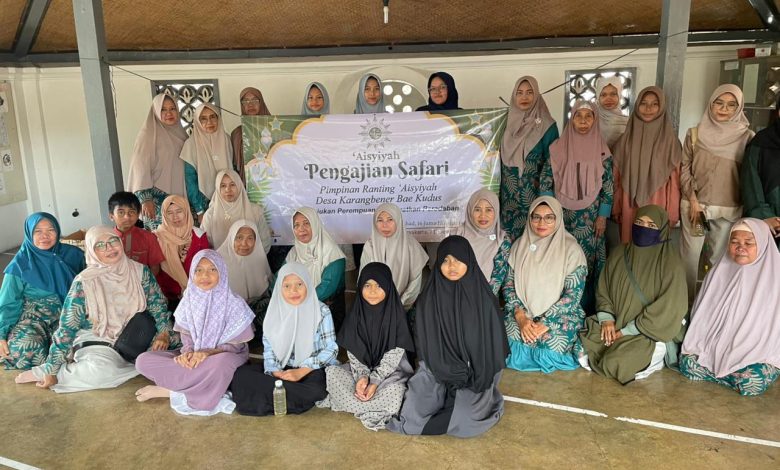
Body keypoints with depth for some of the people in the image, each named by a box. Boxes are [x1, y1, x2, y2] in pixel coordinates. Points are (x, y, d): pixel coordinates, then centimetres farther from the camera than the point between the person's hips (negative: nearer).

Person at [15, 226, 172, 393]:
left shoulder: (140, 271, -3)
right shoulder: (84, 282, -12)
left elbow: (158, 304, 3)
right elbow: (67, 327, -8)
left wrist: (163, 333, -14)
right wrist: (51, 370, -10)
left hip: (134, 340, 5)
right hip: (95, 341, -5)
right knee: (102, 370, -35)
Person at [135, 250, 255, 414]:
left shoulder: (234, 304, -11)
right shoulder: (189, 301, 1)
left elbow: (235, 345, -11)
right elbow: (186, 338, 4)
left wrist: (208, 352, -27)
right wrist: (187, 352, -19)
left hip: (223, 356, -4)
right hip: (193, 356, 4)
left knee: (222, 362, -41)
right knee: (143, 361, -14)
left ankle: (168, 390, -20)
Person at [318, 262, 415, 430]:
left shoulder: (397, 314, -11)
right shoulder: (356, 314, -1)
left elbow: (395, 353, -12)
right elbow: (352, 350, -3)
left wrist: (374, 381, -22)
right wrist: (362, 376, -20)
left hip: (391, 371, -3)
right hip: (361, 369, 3)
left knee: (395, 391, -35)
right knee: (332, 373, -23)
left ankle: (356, 404, -11)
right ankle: (377, 407, -15)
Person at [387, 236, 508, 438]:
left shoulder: (484, 298, -7)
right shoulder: (428, 299, -5)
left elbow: (492, 345, -3)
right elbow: (426, 345, -2)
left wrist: (472, 380, -9)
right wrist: (452, 375, -11)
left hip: (475, 374, -1)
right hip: (438, 370, 1)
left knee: (465, 420, -25)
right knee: (413, 414, -19)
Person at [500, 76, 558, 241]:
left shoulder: (547, 125, -6)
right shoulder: (508, 122, 6)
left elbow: (552, 162, -8)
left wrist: (545, 196, -14)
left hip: (533, 193, -4)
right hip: (508, 193, 4)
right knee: (508, 237, 9)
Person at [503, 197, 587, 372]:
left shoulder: (571, 249, -6)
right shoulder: (520, 245, 4)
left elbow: (573, 294, -10)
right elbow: (509, 285, 3)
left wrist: (545, 323, -18)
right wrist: (521, 317, -13)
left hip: (560, 314, -2)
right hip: (523, 312, 3)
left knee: (549, 345, -29)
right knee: (509, 338, -26)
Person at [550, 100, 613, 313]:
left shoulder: (602, 150, -1)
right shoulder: (558, 148, -1)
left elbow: (608, 186, 1)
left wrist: (602, 216, -4)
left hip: (590, 217, 0)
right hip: (563, 214, 1)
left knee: (588, 259, 3)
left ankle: (586, 307, 16)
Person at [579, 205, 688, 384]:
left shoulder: (670, 263, -12)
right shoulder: (619, 254, 5)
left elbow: (667, 308, -15)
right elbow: (603, 290, 11)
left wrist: (626, 332, -16)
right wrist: (607, 318, -8)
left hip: (648, 333, -6)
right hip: (614, 325, 6)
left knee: (614, 364, -27)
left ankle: (648, 359, 4)